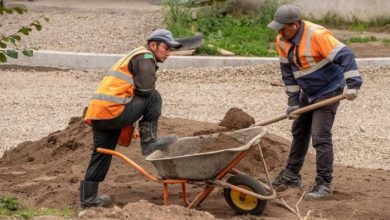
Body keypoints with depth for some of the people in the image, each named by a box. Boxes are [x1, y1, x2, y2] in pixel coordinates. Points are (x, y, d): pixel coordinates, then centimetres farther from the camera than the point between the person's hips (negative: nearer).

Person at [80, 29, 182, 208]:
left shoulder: (135, 56, 31)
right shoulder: (145, 57, -2)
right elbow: (146, 89, -15)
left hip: (96, 114, 10)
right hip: (112, 110, -10)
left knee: (101, 154, 15)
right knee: (153, 98, -5)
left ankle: (88, 198, 20)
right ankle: (149, 142, -1)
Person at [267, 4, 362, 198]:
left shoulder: (317, 35, -29)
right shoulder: (282, 41, -5)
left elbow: (345, 56, -30)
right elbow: (287, 72, 4)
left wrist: (352, 85, -35)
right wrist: (293, 102, 2)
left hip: (328, 92, -8)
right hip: (308, 93, 8)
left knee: (320, 137, -13)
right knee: (299, 132, 19)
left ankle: (323, 184, -7)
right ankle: (291, 175, 34)